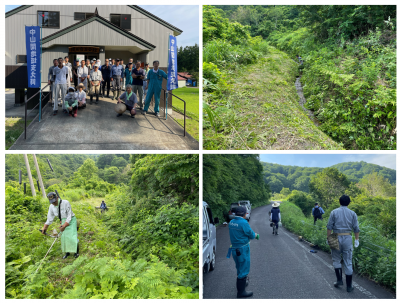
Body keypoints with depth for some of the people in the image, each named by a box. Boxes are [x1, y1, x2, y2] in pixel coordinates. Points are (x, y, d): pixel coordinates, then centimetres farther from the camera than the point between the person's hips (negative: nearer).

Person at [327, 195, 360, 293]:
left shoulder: (334, 212, -1)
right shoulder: (352, 214, 3)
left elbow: (329, 227, -4)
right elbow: (356, 228, 2)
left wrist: (328, 237, 3)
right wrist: (357, 239, 13)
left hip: (336, 238, -1)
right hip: (348, 239, 1)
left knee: (336, 260, 16)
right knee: (348, 263, 5)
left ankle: (339, 280, 10)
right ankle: (349, 286, 9)